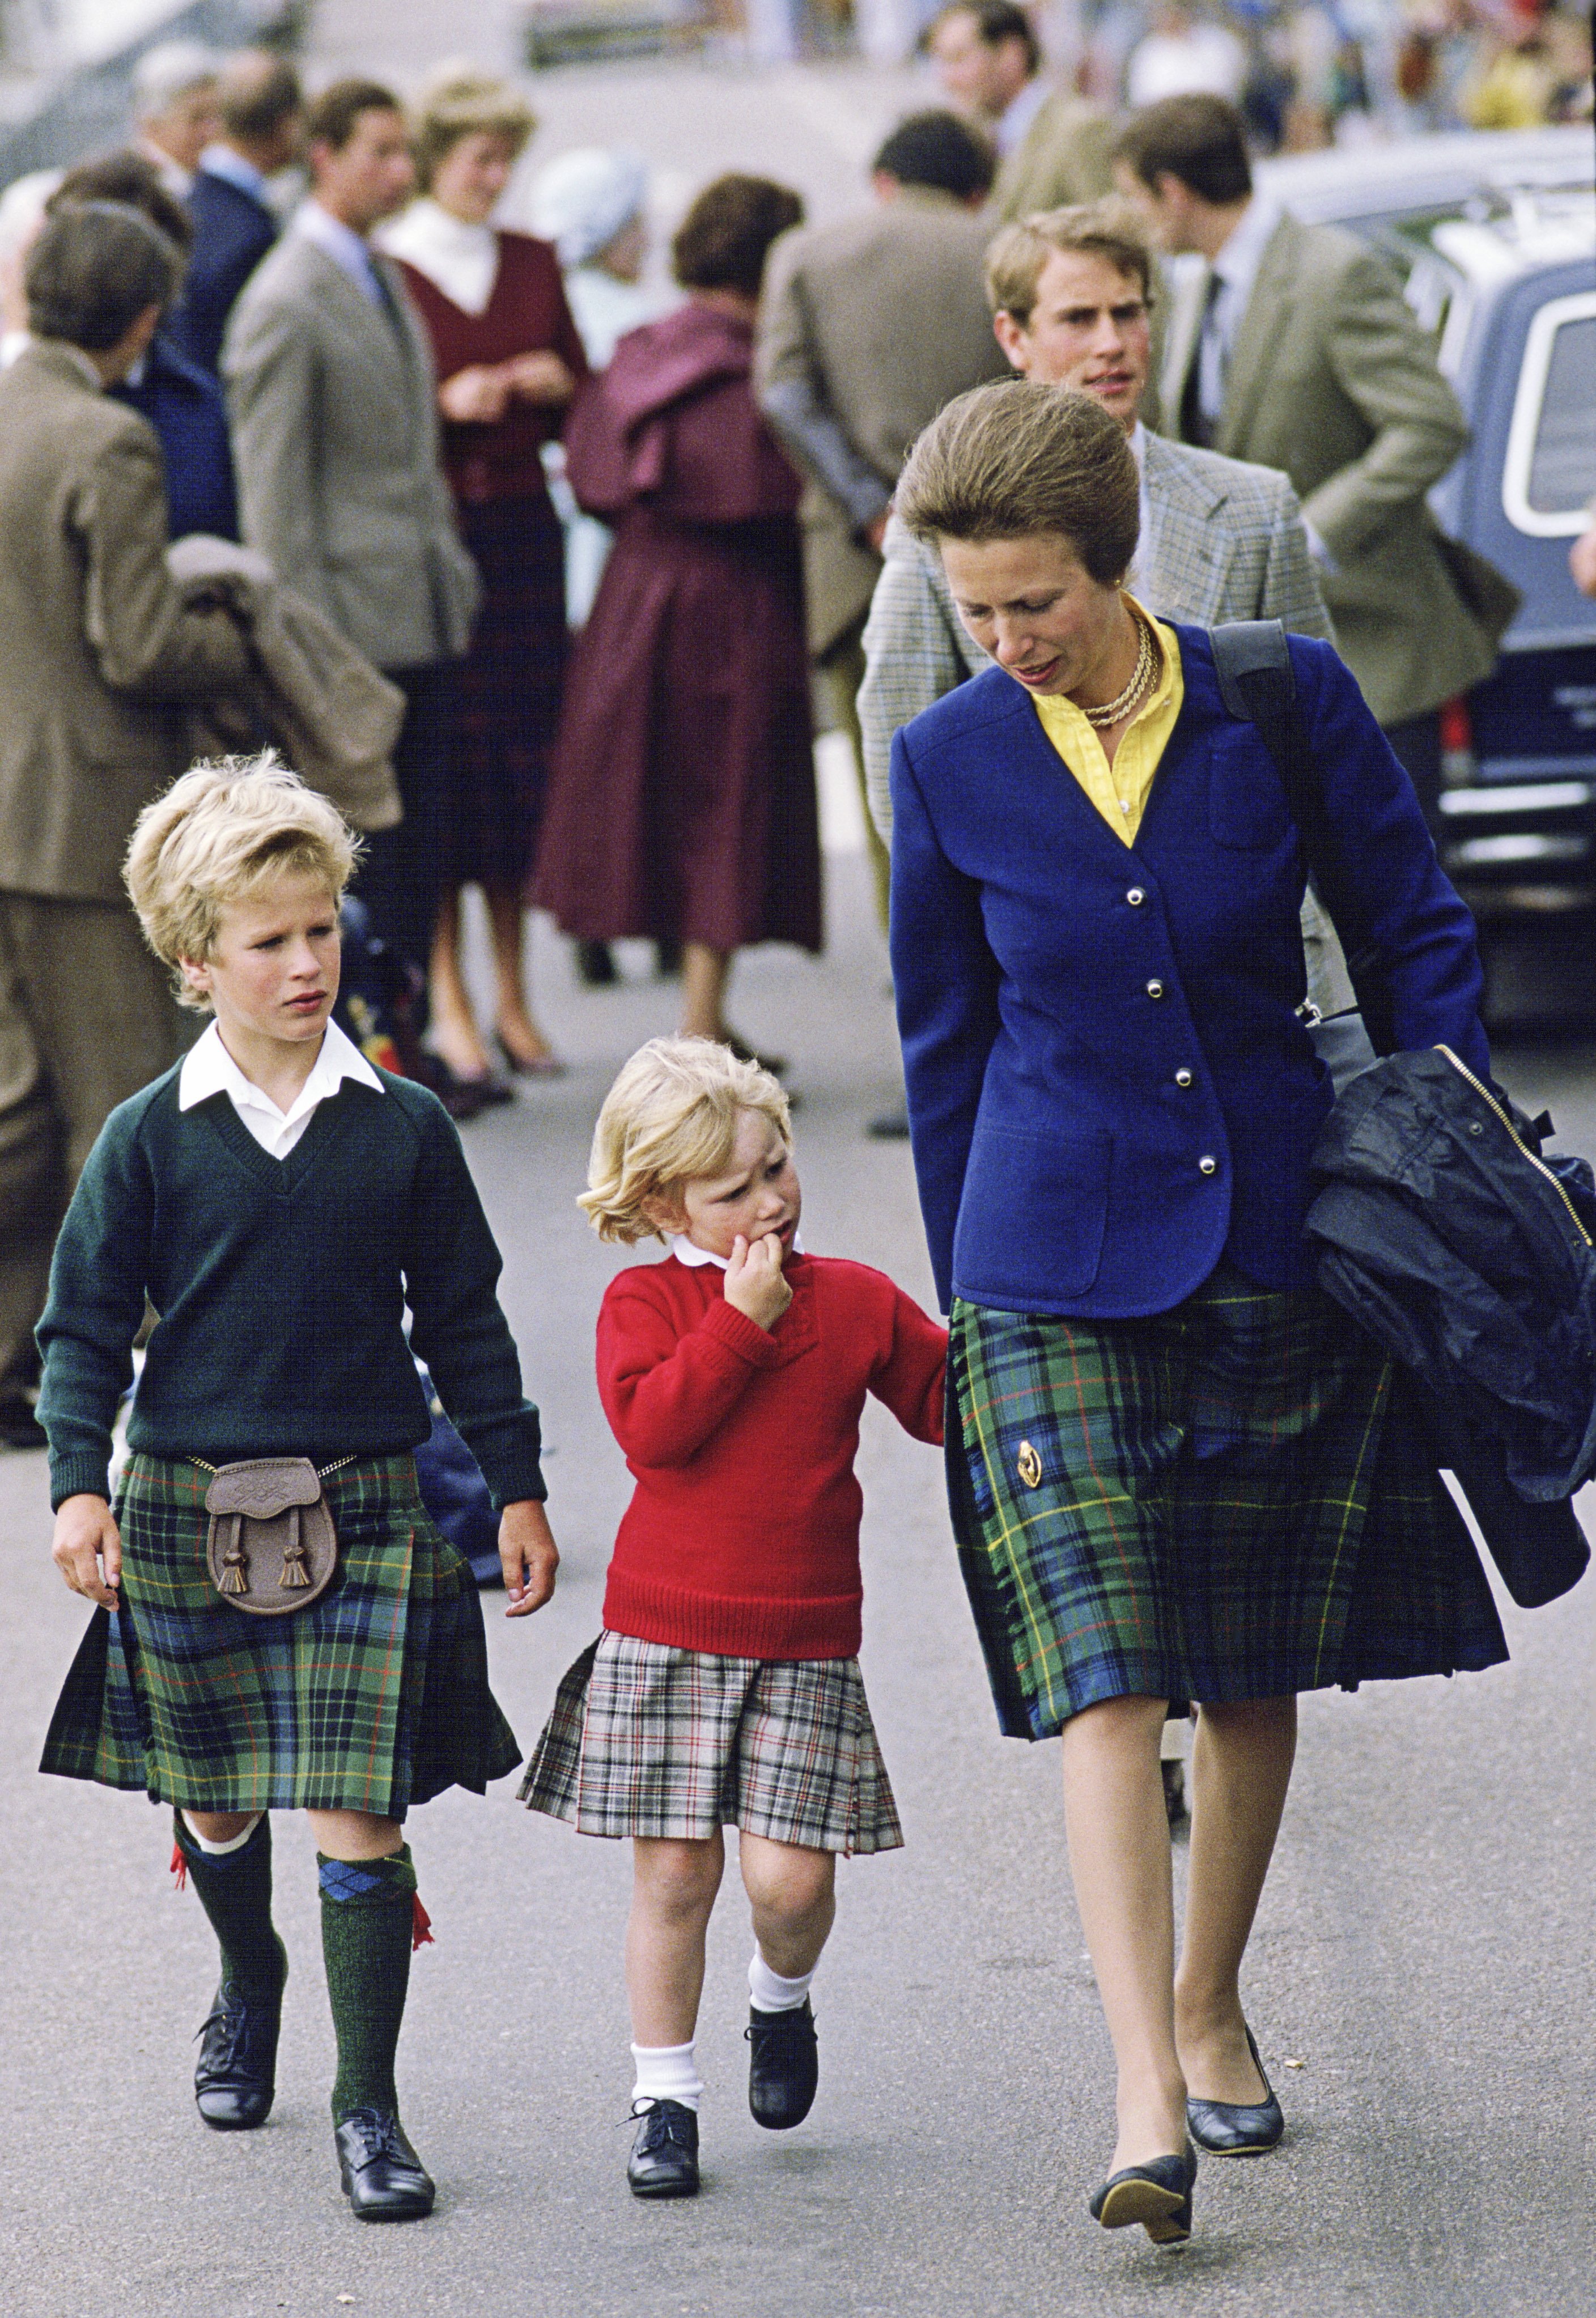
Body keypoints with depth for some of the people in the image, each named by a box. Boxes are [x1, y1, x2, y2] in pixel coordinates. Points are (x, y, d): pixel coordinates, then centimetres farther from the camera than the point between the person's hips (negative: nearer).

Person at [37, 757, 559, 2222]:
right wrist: (79, 1483, -10)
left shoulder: (403, 1129, 0)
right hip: (191, 1506, 1)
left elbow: (465, 1322, 8)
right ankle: (249, 1988, 45)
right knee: (214, 1797, 16)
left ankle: (368, 2106, 1)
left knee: (357, 1815, -7)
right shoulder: (151, 1140, -2)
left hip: (365, 1509, -1)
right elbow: (88, 1325, 1)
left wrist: (517, 1488, 9)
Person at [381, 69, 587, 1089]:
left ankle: (513, 994, 12)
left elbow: (586, 395, 18)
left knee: (525, 749, 4)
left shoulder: (535, 264, 12)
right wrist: (447, 403, -18)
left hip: (521, 528, 4)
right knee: (443, 750, -5)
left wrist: (554, 387, -4)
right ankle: (447, 995, 1)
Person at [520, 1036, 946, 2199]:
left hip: (804, 1642, 1)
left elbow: (946, 1397, 14)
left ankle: (783, 1996, 26)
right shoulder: (646, 1302, -2)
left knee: (788, 1874, -7)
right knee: (674, 1873, 2)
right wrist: (739, 1321, -18)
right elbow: (651, 1428, -18)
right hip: (664, 1635, -1)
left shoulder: (858, 1300, 6)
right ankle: (664, 2096, 15)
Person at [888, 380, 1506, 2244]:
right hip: (1061, 1280, -1)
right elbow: (945, 1043, 9)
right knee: (1105, 1677, -13)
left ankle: (1209, 2008, 33)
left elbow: (1420, 943, 5)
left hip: (1283, 1244, 1)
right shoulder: (950, 763, -3)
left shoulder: (1288, 701, -6)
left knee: (1252, 1670, 11)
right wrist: (965, 1301, 12)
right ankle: (1148, 2106, -17)